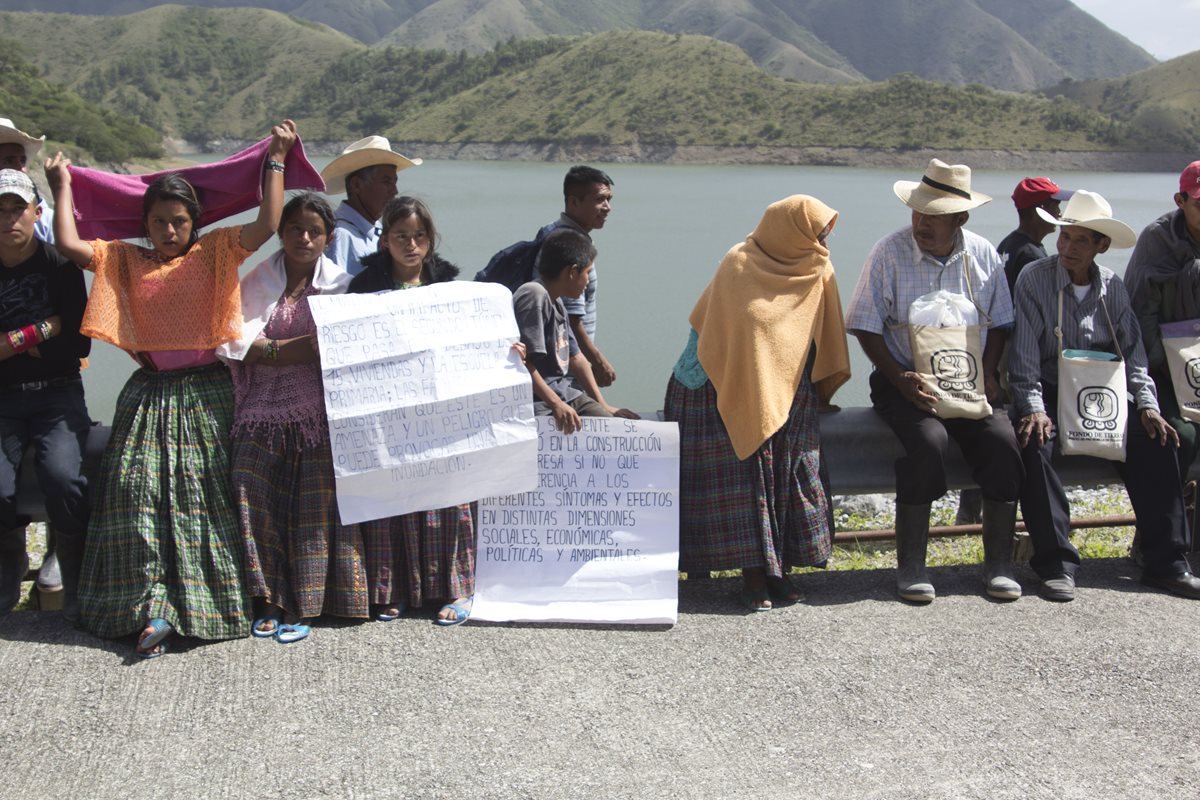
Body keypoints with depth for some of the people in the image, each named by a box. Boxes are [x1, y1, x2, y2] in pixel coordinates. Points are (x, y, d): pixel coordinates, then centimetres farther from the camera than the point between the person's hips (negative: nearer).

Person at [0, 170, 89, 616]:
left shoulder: (59, 266, 3)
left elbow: (79, 344, -4)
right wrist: (38, 333, -9)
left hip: (57, 395, -1)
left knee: (62, 478, -29)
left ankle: (79, 588, -10)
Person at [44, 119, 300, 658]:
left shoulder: (215, 252, 6)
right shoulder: (125, 261, 13)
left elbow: (266, 226, -7)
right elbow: (68, 244, 4)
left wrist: (276, 158, -5)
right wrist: (62, 185, 13)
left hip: (205, 392, -2)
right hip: (149, 394, 2)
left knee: (206, 492, -4)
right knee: (135, 487, -10)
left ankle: (214, 603, 5)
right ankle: (152, 608, -10)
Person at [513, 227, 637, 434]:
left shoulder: (557, 302, 15)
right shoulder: (534, 295, -16)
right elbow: (521, 360, -23)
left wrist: (603, 406, 18)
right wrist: (555, 404, -25)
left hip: (566, 394, 10)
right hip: (540, 404, -10)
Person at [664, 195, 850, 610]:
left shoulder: (818, 272, 7)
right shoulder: (738, 265, -4)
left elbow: (822, 342, 12)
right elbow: (707, 328, 1)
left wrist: (820, 396, 11)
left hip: (789, 397, 4)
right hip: (734, 395, -3)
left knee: (787, 475, -8)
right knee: (743, 475, -11)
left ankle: (776, 569, -2)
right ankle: (753, 575, -10)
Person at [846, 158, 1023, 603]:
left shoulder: (982, 255, 5)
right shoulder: (889, 253, -5)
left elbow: (999, 323, 13)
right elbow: (866, 328, -5)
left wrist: (987, 374, -4)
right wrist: (901, 380, -17)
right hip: (904, 381, -3)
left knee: (1002, 439, -22)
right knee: (928, 440, -31)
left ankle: (999, 565, -9)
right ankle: (910, 566, -18)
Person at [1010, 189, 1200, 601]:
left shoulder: (1112, 287, 7)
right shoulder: (1034, 279, -5)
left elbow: (1133, 352, 7)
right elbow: (1024, 356, -10)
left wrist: (1147, 403, -8)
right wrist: (1033, 409, -22)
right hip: (1048, 397, -3)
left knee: (1155, 439, -19)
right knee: (1034, 443, -34)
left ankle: (1166, 563, -13)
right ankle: (1057, 564, -26)